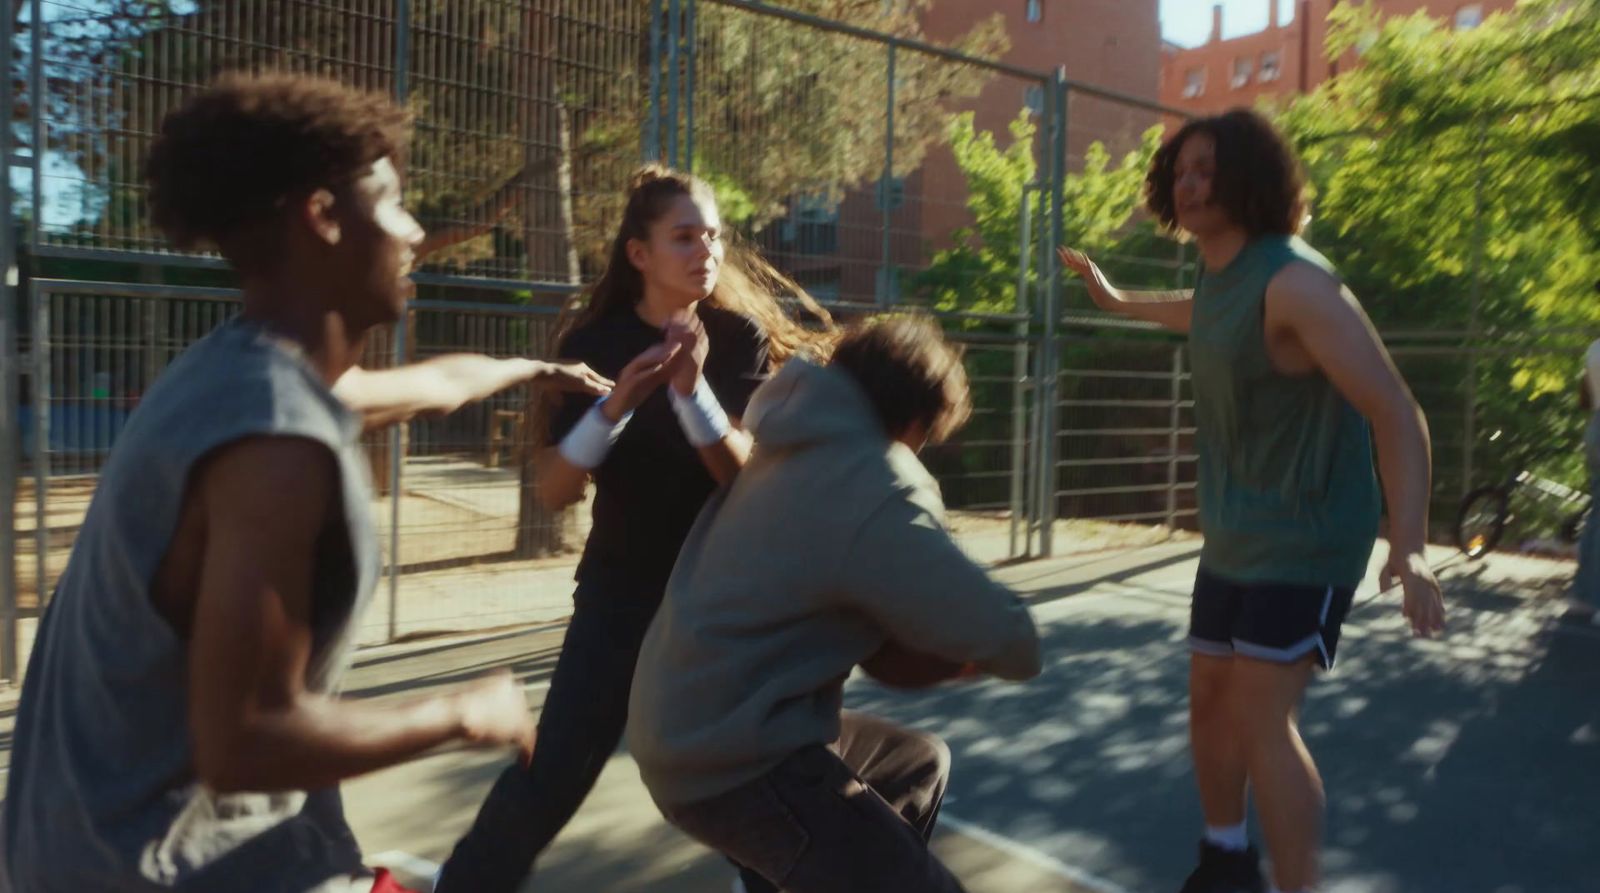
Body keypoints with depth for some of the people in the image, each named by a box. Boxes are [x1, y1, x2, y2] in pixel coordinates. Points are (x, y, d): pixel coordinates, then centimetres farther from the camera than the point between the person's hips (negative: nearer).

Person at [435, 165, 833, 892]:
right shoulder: (596, 342, -7)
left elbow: (748, 474, -14)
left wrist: (692, 389, -29)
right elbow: (553, 491, -12)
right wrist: (618, 402, -27)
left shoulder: (740, 338, -5)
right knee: (550, 776, -5)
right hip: (620, 593, -1)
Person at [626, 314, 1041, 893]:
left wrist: (942, 651, 4)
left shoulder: (807, 447, 6)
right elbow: (1010, 642, -19)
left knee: (921, 763, 24)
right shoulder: (874, 493, -21)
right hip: (732, 757, -9)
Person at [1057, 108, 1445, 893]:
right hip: (1234, 535, 9)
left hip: (1306, 539, -8)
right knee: (1209, 698, 14)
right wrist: (1116, 300, 41)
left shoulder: (1293, 281, -22)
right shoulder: (1218, 276, 4)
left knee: (1260, 717, -13)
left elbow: (1395, 412, -27)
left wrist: (1409, 548, -37)